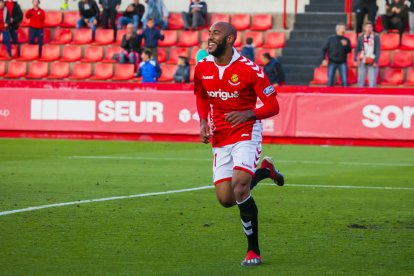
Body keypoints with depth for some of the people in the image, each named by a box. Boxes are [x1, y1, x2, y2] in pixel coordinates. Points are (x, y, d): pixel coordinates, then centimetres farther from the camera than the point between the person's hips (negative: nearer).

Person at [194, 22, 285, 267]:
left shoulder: (249, 69, -15)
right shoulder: (202, 68, 1)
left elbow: (273, 106, -10)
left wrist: (247, 114, -27)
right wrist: (203, 121, 3)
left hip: (246, 134, -6)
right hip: (220, 140, 6)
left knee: (239, 189, -23)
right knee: (226, 199, 2)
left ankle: (254, 251, -10)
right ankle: (265, 171, 31)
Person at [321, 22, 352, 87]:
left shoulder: (346, 40, 7)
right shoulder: (331, 39, 4)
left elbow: (349, 50, 3)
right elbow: (324, 49, 5)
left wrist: (346, 45, -16)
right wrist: (323, 59, -5)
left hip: (342, 63, 1)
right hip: (332, 62, -1)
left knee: (345, 80, -4)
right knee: (330, 80, 0)